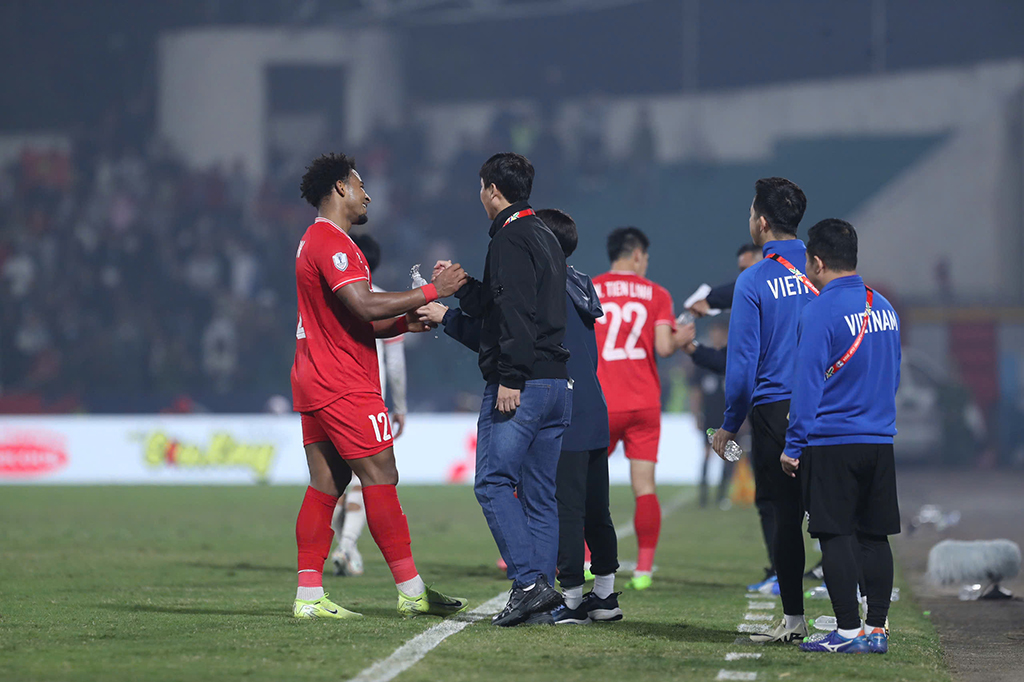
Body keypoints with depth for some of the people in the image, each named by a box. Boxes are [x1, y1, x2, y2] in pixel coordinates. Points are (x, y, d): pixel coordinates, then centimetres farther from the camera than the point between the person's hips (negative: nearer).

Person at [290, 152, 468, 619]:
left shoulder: (316, 241, 20)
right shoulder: (331, 242, -14)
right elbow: (364, 306, -25)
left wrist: (407, 322, 12)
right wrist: (432, 291, -20)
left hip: (316, 384, 10)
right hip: (345, 385, -10)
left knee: (325, 484, 7)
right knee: (380, 479, -7)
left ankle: (309, 595, 3)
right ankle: (411, 592, -5)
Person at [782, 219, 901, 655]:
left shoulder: (820, 312, -11)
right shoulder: (884, 308, 10)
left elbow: (807, 384, -12)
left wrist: (794, 446, -7)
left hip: (831, 443, -6)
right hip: (880, 440, 6)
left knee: (836, 537, -3)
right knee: (874, 537, 9)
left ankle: (848, 631, -4)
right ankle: (877, 630, 9)